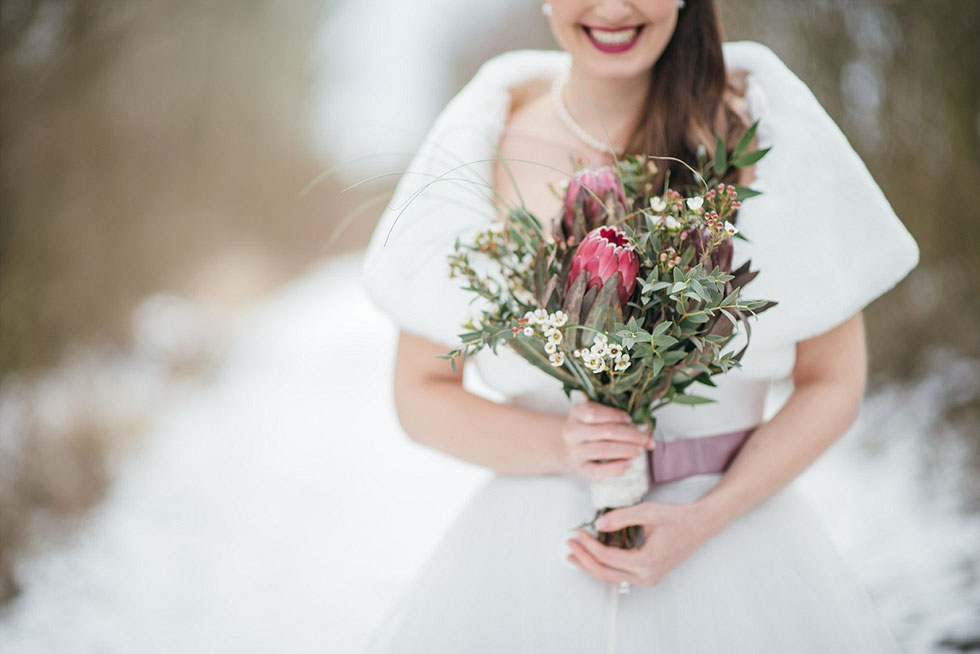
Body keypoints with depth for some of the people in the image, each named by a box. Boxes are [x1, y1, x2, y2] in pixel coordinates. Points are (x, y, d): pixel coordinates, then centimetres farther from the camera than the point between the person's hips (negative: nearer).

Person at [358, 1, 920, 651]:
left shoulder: (766, 126, -7)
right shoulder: (484, 139, -4)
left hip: (733, 533, 0)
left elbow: (831, 382, -1)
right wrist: (560, 447, -15)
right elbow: (422, 393, 1)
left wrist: (704, 520, -13)